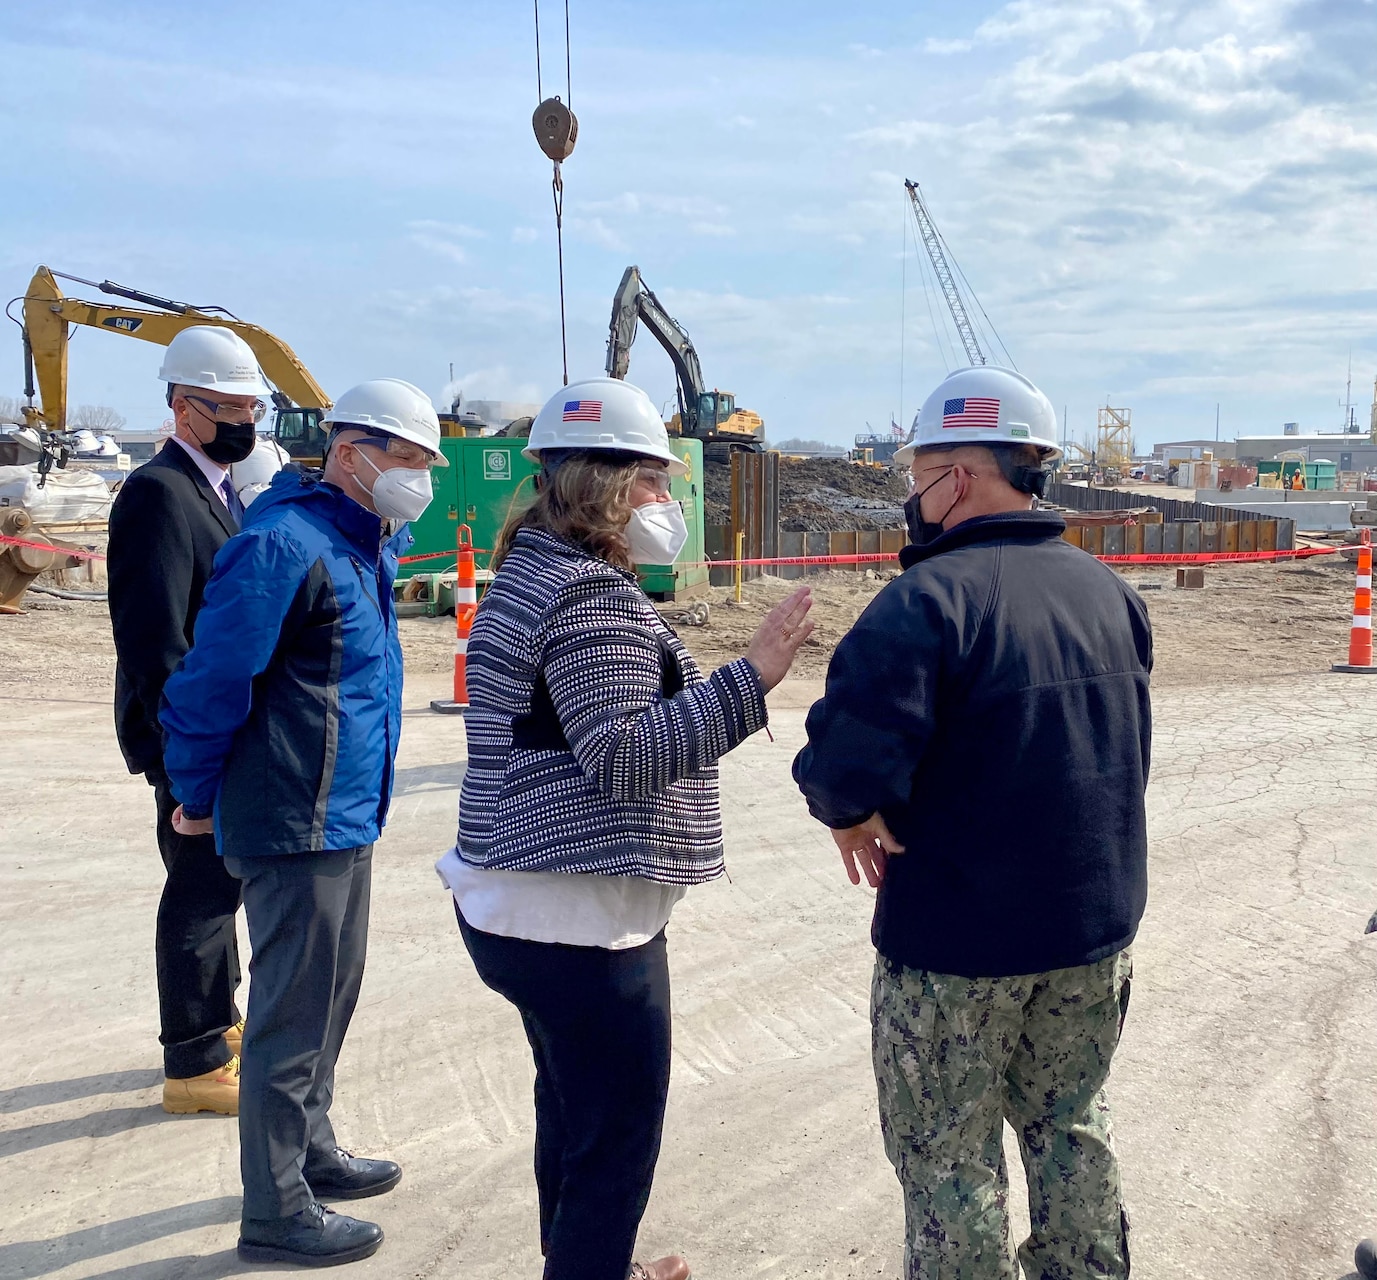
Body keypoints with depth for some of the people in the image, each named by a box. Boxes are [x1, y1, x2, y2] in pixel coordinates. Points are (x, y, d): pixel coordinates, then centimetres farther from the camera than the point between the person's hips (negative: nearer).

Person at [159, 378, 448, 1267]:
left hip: (343, 818, 10)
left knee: (330, 995, 21)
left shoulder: (366, 544, 10)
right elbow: (212, 681, -20)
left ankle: (310, 1153, 38)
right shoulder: (285, 546, -20)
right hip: (296, 826, -10)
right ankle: (276, 1214, 14)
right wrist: (199, 798, -8)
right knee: (293, 1014, 1)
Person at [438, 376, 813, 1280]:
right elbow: (622, 758, -26)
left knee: (573, 1107, 25)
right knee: (619, 1133, 2)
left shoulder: (530, 574, 14)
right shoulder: (594, 596, -20)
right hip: (581, 912, -11)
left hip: (527, 899, 11)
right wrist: (749, 681, -28)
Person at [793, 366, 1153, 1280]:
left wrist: (849, 813, -10)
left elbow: (849, 759, -30)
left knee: (950, 1159, 11)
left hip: (956, 942, -7)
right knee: (1071, 1124, 25)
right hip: (1096, 930, 7)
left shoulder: (930, 597, -22)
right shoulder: (1110, 590, 3)